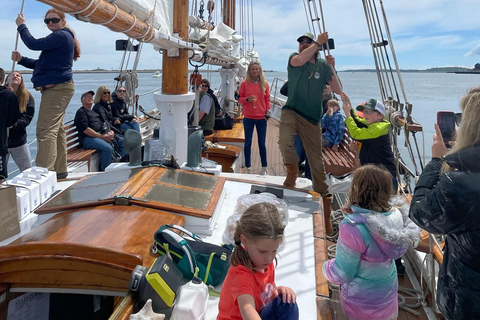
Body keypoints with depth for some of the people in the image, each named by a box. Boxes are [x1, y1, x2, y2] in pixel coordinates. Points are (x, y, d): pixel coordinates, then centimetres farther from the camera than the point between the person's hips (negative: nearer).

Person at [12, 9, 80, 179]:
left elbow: (33, 44, -16)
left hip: (58, 87, -11)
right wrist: (21, 59, 9)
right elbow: (41, 64, 24)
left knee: (46, 130, -16)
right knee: (56, 129, 12)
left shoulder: (61, 35, -9)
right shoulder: (59, 37, 23)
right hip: (56, 88, 11)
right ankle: (59, 170, 19)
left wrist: (21, 25, 0)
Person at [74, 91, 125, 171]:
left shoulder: (94, 112, 29)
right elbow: (85, 129, -13)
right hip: (88, 138, -9)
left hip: (102, 135, 9)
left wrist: (110, 131, 3)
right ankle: (104, 170, -21)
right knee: (108, 148, -34)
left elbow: (103, 124, 27)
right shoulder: (81, 112, 1)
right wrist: (101, 137, -19)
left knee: (123, 141, -1)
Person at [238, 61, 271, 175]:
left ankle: (264, 168, 15)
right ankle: (247, 167, 16)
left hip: (261, 117, 1)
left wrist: (268, 111, -2)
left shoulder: (264, 83, 5)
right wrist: (247, 99, -15)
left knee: (262, 143, 5)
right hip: (248, 117, 0)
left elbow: (267, 99, 10)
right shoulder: (244, 83, 2)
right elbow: (240, 99, 4)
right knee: (247, 143, 6)